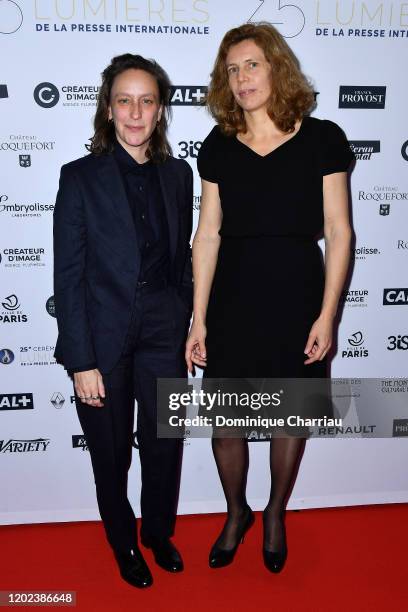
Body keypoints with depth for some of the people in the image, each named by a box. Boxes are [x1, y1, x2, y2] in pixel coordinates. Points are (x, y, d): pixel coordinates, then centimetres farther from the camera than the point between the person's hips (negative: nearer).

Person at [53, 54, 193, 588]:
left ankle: (159, 533, 45)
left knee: (165, 444, 16)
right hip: (104, 337, -3)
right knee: (111, 454, 15)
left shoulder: (177, 173, 4)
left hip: (164, 333, 3)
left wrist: (185, 330, 7)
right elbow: (68, 276, -10)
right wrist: (81, 362, -13)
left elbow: (181, 259, 9)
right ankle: (124, 543, 43)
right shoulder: (81, 177, -8)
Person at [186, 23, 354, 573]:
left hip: (297, 295, -1)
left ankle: (276, 514, 40)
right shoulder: (218, 147, 5)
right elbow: (208, 233, 3)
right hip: (232, 297, 2)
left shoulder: (322, 139, -1)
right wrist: (198, 318, 0)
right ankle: (236, 513, 36)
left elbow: (338, 232, -2)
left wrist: (327, 314, -8)